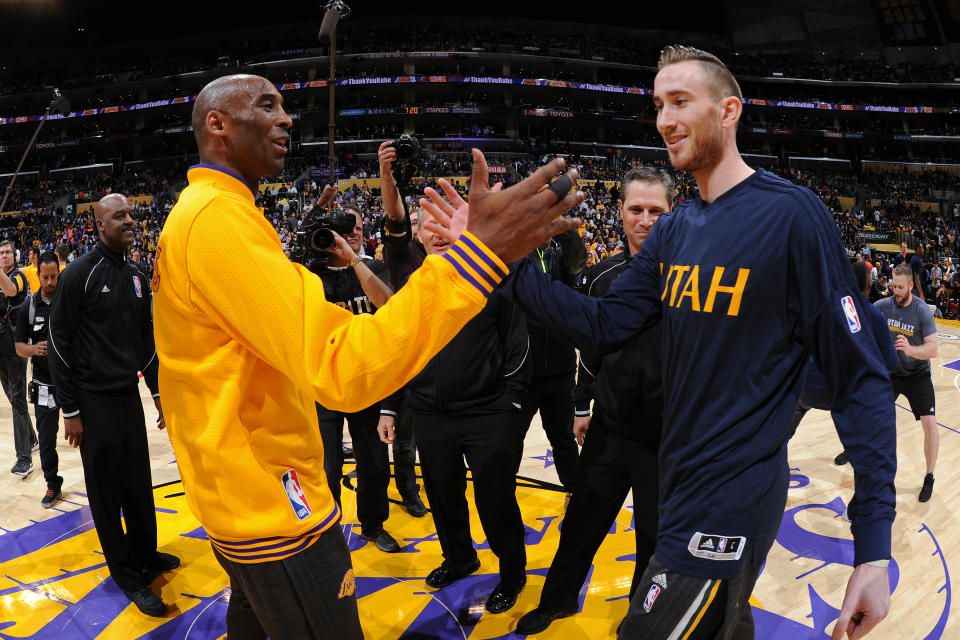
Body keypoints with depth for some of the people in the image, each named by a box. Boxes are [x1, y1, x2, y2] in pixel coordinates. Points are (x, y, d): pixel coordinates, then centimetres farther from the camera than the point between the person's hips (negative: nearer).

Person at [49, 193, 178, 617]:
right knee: (106, 490, 6)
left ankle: (145, 553, 31)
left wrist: (159, 391, 15)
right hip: (94, 401, -6)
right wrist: (70, 410, -11)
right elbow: (59, 341, -10)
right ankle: (126, 572, 18)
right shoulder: (80, 274, -11)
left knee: (138, 482, 14)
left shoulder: (136, 277, 9)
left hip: (129, 395, 6)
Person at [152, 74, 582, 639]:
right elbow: (342, 369, -34)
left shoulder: (188, 214, 10)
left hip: (228, 493, 10)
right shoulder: (221, 215, -24)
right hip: (276, 508, -10)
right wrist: (481, 251, -39)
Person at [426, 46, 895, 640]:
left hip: (731, 506, -7)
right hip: (681, 484, 7)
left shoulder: (791, 214, -16)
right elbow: (604, 325, 0)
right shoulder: (674, 232, 5)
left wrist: (874, 549, -19)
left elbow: (860, 379, -16)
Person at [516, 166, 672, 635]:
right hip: (608, 425, 4)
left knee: (655, 534, 13)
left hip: (667, 434, -4)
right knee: (583, 518, 17)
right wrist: (582, 406, 14)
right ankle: (558, 599, 39)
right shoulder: (603, 276, 3)